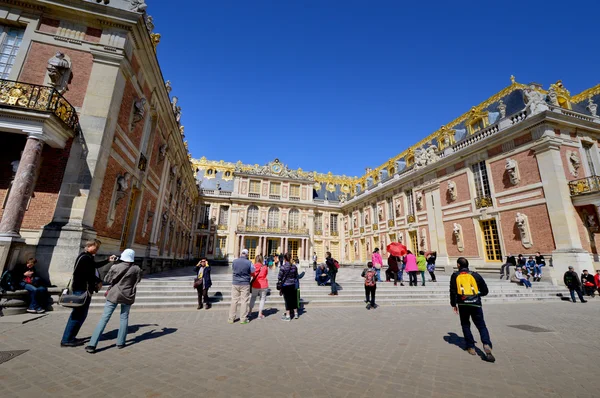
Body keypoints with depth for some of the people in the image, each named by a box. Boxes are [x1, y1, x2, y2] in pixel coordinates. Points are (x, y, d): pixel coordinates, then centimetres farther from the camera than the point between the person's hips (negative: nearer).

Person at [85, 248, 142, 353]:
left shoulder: (115, 266, -11)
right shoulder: (136, 269, -9)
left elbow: (108, 279, 1)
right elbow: (137, 280, 6)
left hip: (114, 294, -1)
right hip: (127, 296, 1)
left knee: (104, 318, 4)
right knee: (124, 318, 16)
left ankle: (92, 345, 2)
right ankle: (120, 343, 22)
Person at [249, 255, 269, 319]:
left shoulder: (253, 267, -8)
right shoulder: (265, 267, -10)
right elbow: (266, 274, 4)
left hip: (255, 285, 2)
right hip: (263, 285, -2)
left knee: (253, 297, 21)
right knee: (262, 299, 9)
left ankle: (250, 311, 24)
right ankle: (260, 314, 10)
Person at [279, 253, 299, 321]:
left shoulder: (283, 267, -15)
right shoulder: (294, 266, 0)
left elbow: (279, 277, -12)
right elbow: (296, 277, 7)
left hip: (285, 285, -4)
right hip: (293, 285, 4)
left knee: (287, 300, 4)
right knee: (293, 299, 16)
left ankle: (288, 316, 12)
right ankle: (295, 313, 29)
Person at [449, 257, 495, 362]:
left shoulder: (455, 276, 4)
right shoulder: (475, 275, 6)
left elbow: (453, 291, 0)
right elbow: (485, 291, 9)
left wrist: (453, 304, 10)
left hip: (463, 304, 0)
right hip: (475, 303, 1)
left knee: (465, 325, 16)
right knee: (481, 326, 8)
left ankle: (471, 347, 13)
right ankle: (487, 344, -14)